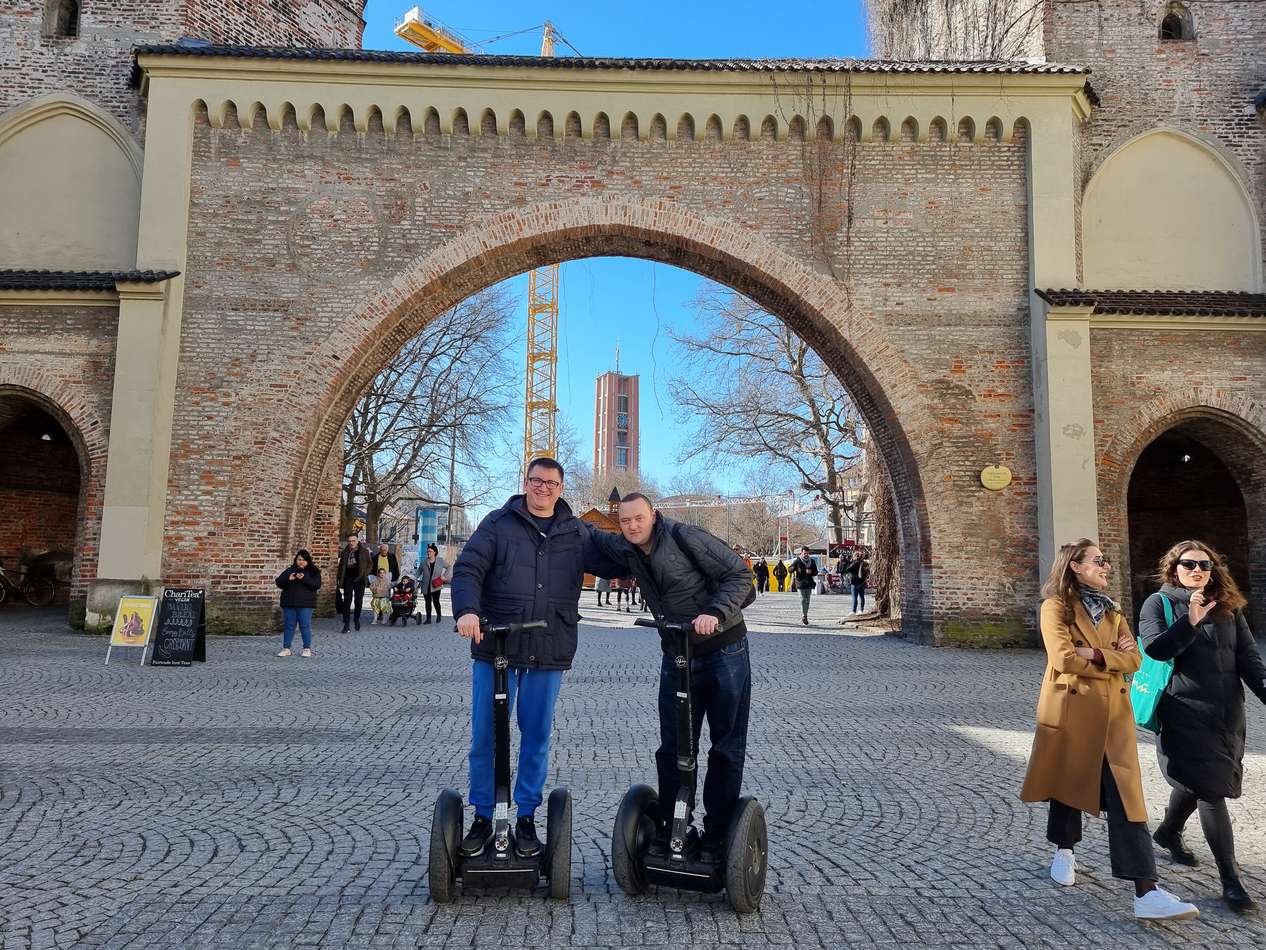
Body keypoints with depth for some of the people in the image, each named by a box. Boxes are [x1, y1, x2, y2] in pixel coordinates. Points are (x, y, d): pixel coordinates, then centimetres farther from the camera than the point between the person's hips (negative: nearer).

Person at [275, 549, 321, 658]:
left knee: (305, 626, -1)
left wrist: (304, 579, -22)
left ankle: (307, 649, 8)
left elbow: (317, 585, -11)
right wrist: (288, 579, -14)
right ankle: (286, 649, 14)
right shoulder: (289, 570, 10)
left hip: (305, 604, -3)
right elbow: (279, 582, 5)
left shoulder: (313, 572, 2)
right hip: (289, 603, 3)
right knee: (288, 626, 7)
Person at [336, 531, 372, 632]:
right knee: (347, 600, -3)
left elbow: (370, 564, 5)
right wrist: (339, 578, 7)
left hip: (359, 579, -1)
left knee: (358, 600, 5)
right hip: (348, 578, 1)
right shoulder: (344, 552, 9)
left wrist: (365, 574, -7)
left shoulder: (364, 551, 2)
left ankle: (357, 618, 28)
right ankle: (346, 624, -3)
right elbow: (341, 566, 14)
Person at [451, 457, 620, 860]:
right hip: (494, 648, -1)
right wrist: (467, 610, -23)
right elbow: (468, 569, -6)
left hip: (549, 654, 2)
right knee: (485, 736, 5)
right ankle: (483, 817, 22)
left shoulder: (577, 533, 11)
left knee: (537, 737, 10)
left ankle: (526, 818, 25)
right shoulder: (498, 523, 3)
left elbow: (612, 563, 13)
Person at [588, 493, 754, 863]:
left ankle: (717, 835, 15)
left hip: (724, 651, -5)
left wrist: (715, 613, -29)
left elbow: (739, 574, -16)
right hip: (676, 657, 6)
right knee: (672, 749, 9)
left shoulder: (685, 537, -16)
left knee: (727, 748, 4)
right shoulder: (625, 550, 3)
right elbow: (593, 537, 22)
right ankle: (671, 831, 22)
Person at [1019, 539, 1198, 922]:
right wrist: (1111, 656, -6)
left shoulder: (1110, 609, 15)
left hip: (1113, 711, 5)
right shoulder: (1056, 606, -6)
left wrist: (1094, 655, -11)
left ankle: (1147, 893, -6)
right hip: (1071, 708, -4)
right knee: (1069, 781, 12)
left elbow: (1134, 659, 5)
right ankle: (1064, 851, 37)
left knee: (1126, 795, -3)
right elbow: (1063, 658, -19)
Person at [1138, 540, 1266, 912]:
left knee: (1194, 781, 18)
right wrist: (1190, 622, -26)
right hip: (1185, 712, -5)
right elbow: (1154, 648, -15)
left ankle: (1168, 832, 43)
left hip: (1227, 713, 5)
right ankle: (1230, 880, -2)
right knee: (1211, 790, -8)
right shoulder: (1159, 603, -2)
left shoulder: (1229, 607, 10)